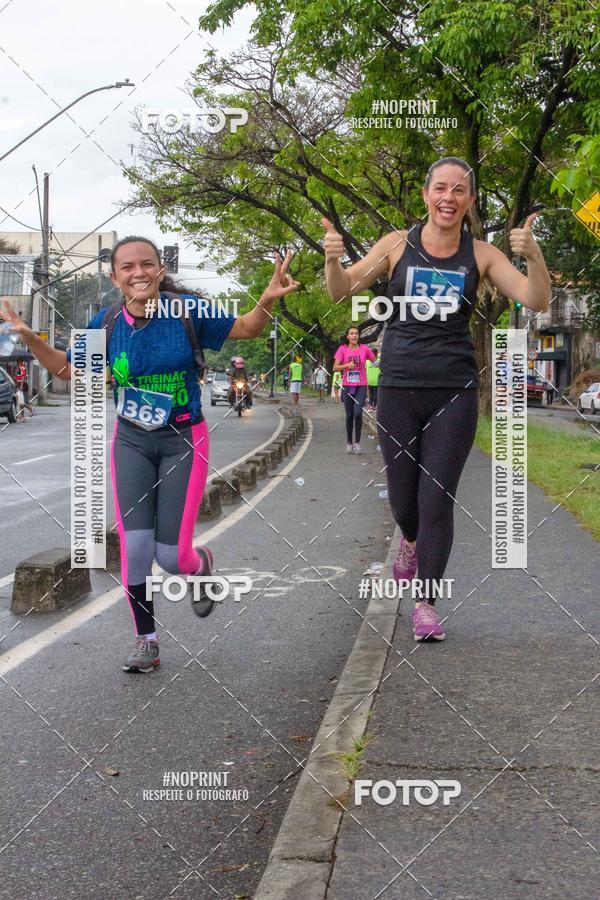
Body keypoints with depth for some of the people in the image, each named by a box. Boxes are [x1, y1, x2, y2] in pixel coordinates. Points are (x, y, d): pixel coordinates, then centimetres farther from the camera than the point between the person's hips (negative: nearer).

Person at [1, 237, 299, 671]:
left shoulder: (186, 311, -13)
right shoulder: (108, 323, -6)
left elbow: (245, 328, -1)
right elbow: (70, 369, 8)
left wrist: (268, 299, -22)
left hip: (184, 441, -2)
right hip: (132, 441, 2)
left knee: (171, 556, -5)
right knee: (134, 546, -4)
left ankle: (201, 564, 34)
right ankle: (146, 641, 14)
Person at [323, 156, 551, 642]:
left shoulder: (481, 255, 0)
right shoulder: (398, 245, 1)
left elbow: (536, 301, -7)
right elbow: (342, 290, 0)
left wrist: (533, 255, -26)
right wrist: (333, 260, -23)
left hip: (455, 392, 0)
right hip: (399, 387, 1)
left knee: (438, 499, -2)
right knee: (403, 497, 11)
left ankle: (426, 603, 10)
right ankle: (411, 539, 46)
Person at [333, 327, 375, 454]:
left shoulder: (364, 349, 0)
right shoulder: (342, 349, 0)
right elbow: (335, 368, -3)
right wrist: (347, 365, -18)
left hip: (361, 386, -1)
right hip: (347, 386, 1)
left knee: (358, 413, -15)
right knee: (349, 415, 6)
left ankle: (357, 441, -2)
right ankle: (349, 442, 17)